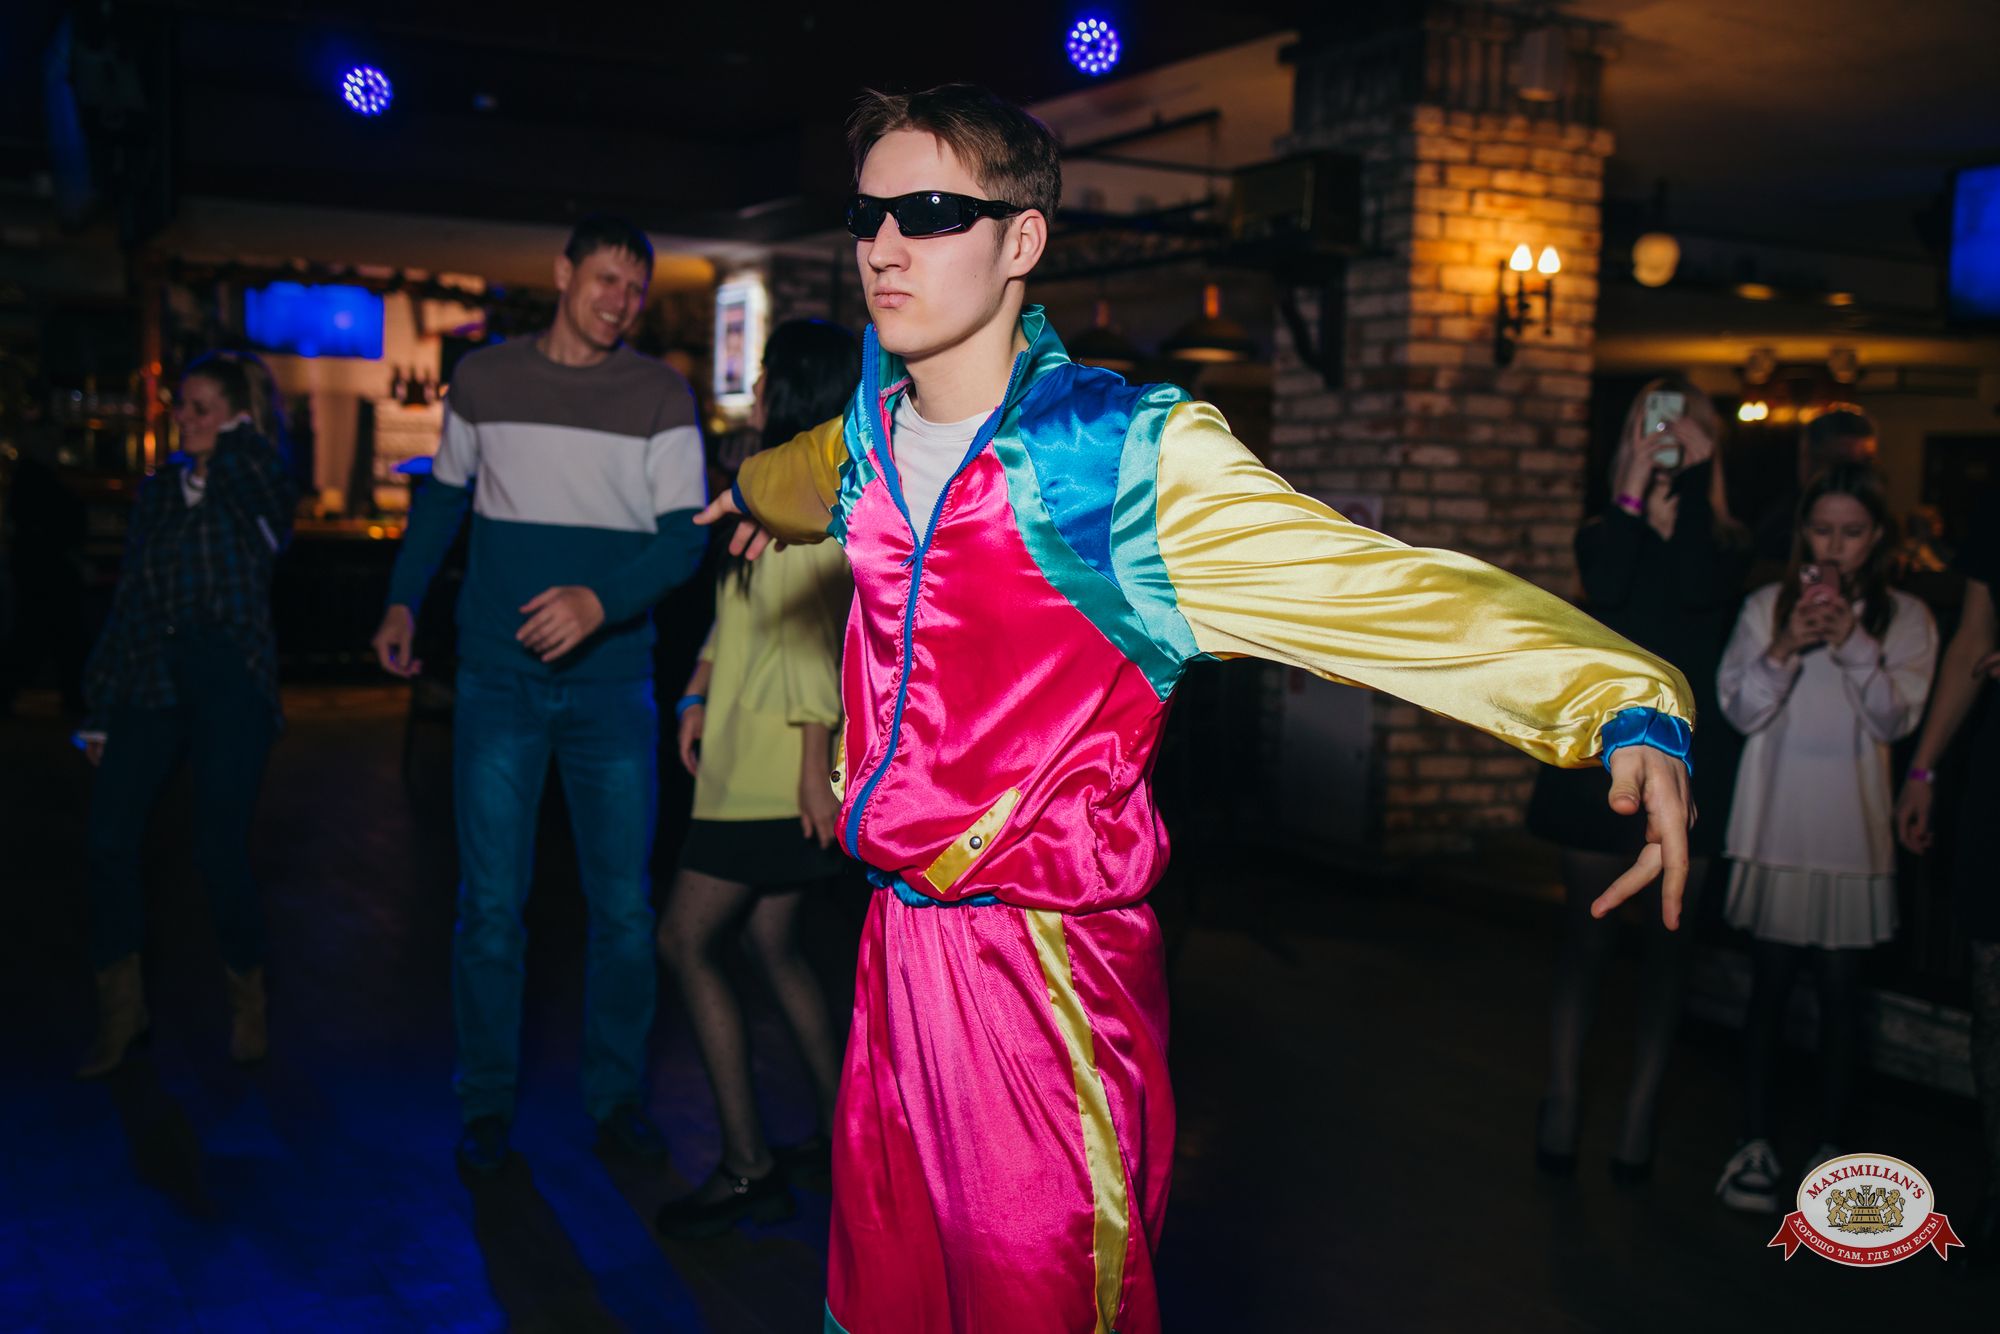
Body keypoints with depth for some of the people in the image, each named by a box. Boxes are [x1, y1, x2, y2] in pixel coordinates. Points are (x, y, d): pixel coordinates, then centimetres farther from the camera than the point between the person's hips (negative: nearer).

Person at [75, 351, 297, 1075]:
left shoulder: (257, 487, 4)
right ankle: (120, 1012, 9)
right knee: (108, 841, -6)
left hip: (230, 682, -4)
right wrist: (100, 709, 14)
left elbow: (265, 491, -24)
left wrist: (238, 433, -3)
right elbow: (126, 599, 17)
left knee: (219, 850, -7)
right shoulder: (158, 489, 16)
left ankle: (247, 1001, 16)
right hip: (150, 681, 4)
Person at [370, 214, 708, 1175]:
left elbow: (684, 537, -8)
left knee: (624, 906, 4)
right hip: (499, 681, 0)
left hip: (612, 684, 0)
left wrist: (600, 601, -23)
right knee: (491, 906, 2)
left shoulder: (662, 397, 0)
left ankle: (616, 1097, 19)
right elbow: (443, 496, 19)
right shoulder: (483, 380, 5)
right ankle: (487, 1107, 16)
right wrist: (403, 602, 16)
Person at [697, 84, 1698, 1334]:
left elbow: (1391, 586, -24)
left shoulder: (1126, 455, -15)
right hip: (894, 946, 6)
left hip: (1047, 971, -6)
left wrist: (1628, 707, -38)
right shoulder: (869, 434, 6)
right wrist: (753, 491, 56)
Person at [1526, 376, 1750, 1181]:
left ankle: (1639, 1118, 12)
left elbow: (1699, 594, -17)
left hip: (1688, 762, 0)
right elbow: (1607, 593, -14)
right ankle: (1562, 1104, 10)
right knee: (1588, 934, 3)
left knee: (1666, 944, 4)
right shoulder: (1604, 535, 8)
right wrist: (1637, 494, -12)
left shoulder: (1727, 544, 6)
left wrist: (1691, 481, -12)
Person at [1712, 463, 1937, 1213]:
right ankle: (1755, 1143, 11)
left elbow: (1896, 720, -5)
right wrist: (1784, 651, -17)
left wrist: (1854, 644, -16)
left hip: (1854, 831, 0)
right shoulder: (1767, 607, 4)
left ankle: (1831, 1147, 16)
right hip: (1777, 828, 0)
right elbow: (1738, 708, -2)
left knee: (1841, 990, 5)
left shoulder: (1905, 619, 4)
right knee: (1770, 985, 4)